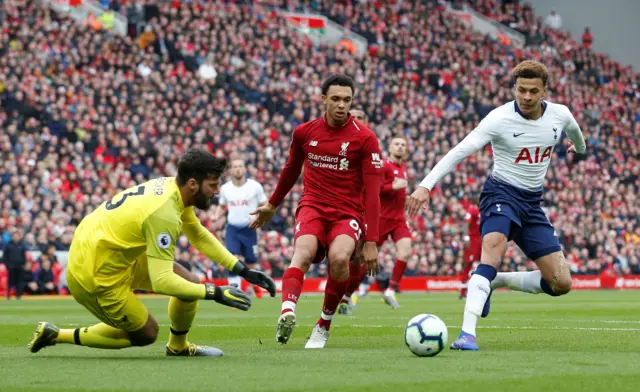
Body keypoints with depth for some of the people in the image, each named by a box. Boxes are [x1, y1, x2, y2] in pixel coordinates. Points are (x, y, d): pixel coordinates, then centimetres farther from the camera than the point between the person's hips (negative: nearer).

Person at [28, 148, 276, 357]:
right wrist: (216, 293, -26)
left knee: (190, 282, 5)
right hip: (95, 277, -9)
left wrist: (244, 271, 10)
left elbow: (199, 236, 15)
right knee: (146, 334, 7)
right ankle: (55, 335, 11)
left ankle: (178, 347, 28)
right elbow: (162, 281, -31)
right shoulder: (164, 214, -30)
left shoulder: (171, 187, -1)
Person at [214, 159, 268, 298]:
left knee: (251, 264, 7)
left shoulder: (255, 186, -5)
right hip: (232, 229, 1)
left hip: (249, 229, -1)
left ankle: (257, 285, 40)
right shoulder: (225, 188, 4)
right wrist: (217, 216, 0)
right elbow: (221, 206, 21)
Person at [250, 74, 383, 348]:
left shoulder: (364, 138, -5)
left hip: (347, 213, -2)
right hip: (312, 206, 2)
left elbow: (372, 193, -7)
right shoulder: (304, 132, 5)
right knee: (304, 251, -31)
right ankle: (287, 312, -56)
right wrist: (272, 205, 36)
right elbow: (291, 170, 25)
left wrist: (371, 241, -12)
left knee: (339, 258, -31)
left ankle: (324, 324, -8)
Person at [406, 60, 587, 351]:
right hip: (502, 193, -5)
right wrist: (426, 186, -39)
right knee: (494, 249, -36)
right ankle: (467, 334, -44)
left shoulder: (560, 115, -3)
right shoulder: (500, 119, -18)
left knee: (561, 284, -3)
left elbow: (573, 131, 23)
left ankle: (492, 283, 16)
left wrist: (579, 149, 45)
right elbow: (460, 152, -26)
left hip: (532, 202, 5)